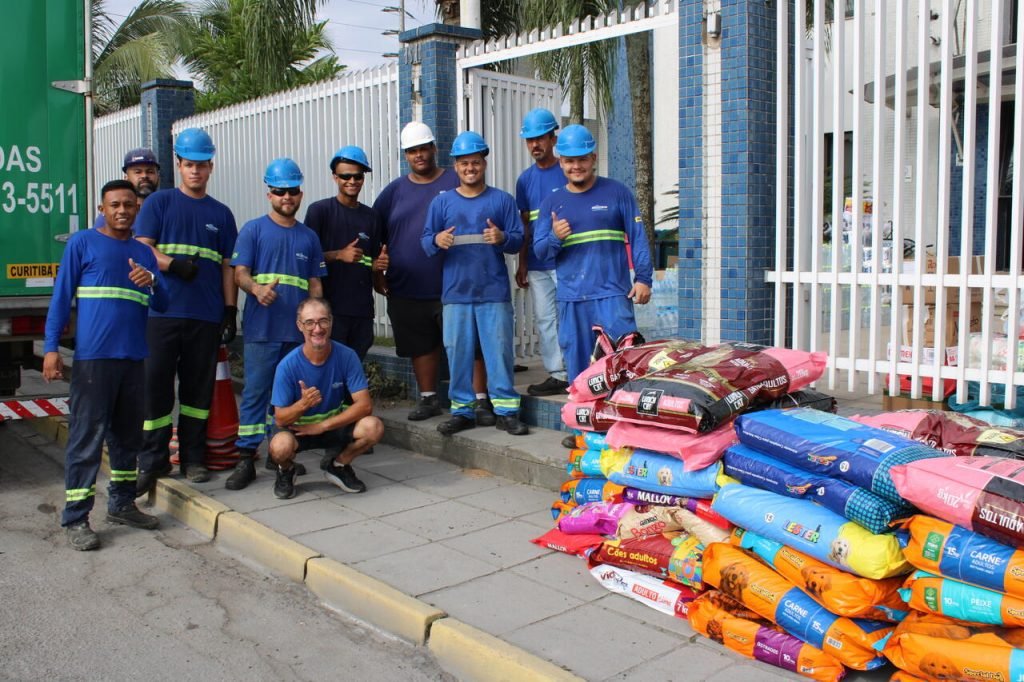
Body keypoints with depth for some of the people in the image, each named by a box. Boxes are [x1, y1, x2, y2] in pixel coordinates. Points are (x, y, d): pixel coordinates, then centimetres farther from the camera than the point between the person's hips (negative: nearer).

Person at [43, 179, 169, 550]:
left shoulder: (144, 252, 14)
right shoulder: (82, 243, 1)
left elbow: (162, 305, 10)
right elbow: (61, 296, -2)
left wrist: (152, 281, -12)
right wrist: (51, 347, -11)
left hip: (134, 357, 5)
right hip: (93, 356, -5)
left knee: (128, 433, 12)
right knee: (86, 436, -4)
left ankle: (122, 504, 25)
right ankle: (75, 518, 1)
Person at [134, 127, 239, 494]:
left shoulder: (221, 213, 14)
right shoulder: (159, 202, 8)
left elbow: (227, 266, 12)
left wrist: (230, 310, 5)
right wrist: (173, 264, -16)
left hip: (206, 315, 2)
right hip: (163, 311, -2)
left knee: (199, 387, 6)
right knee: (156, 384, -2)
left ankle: (193, 457, 16)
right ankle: (153, 460, 8)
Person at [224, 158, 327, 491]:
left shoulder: (309, 237, 15)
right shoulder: (253, 230, 4)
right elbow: (240, 273, -4)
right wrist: (257, 289, -25)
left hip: (298, 330, 4)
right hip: (262, 327, -4)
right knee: (255, 391, -4)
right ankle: (246, 459, 0)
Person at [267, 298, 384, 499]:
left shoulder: (347, 356, -16)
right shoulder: (288, 365, -20)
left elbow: (364, 405, -17)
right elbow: (280, 419, -18)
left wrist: (322, 425, -23)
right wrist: (302, 404, -39)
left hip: (335, 425, 2)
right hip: (297, 427, -2)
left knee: (373, 427, -26)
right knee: (281, 446, -36)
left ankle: (337, 464, 6)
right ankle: (286, 471, 5)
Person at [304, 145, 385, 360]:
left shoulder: (371, 216, 14)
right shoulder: (319, 210, -1)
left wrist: (378, 264, -2)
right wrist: (339, 255, -18)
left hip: (362, 308, 5)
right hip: (330, 306, -5)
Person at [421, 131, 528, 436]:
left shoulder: (502, 200, 6)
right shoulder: (441, 202, 10)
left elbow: (519, 240, 4)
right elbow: (426, 241, 9)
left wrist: (503, 238, -17)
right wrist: (437, 241, -14)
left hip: (494, 292, -1)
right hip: (456, 292, 2)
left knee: (499, 350, -1)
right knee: (458, 352, 4)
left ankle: (506, 410, 7)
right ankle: (462, 409, 15)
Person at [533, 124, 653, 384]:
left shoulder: (617, 192, 6)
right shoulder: (551, 203, 14)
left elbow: (638, 238, 4)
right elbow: (539, 250, 10)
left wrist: (643, 278, -4)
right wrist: (555, 238, -12)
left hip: (612, 294, -3)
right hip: (570, 299, 3)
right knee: (576, 361, 6)